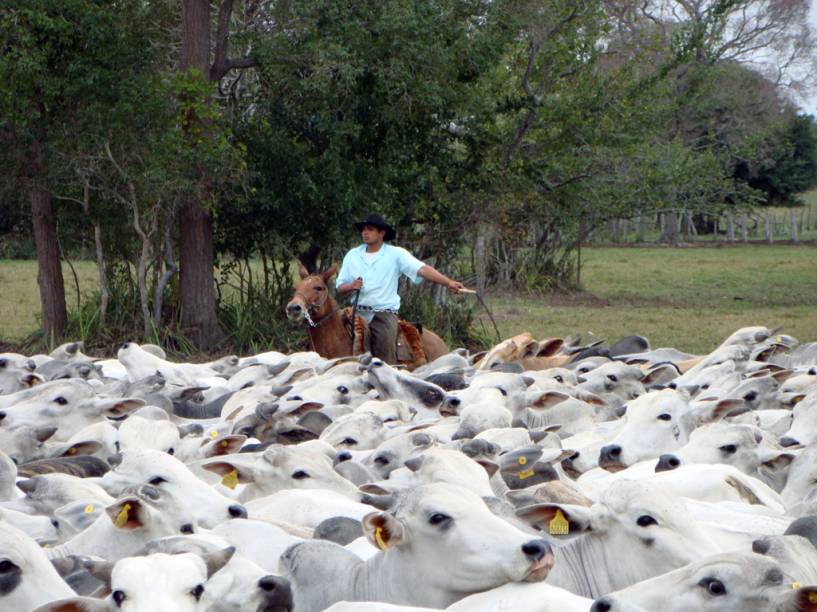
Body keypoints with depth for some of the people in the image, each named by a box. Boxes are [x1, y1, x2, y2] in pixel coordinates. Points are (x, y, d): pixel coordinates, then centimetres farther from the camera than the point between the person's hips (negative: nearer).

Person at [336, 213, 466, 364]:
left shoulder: (395, 254, 2)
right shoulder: (352, 255, 11)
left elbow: (422, 269, -9)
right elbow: (339, 287, 14)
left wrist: (448, 283, -21)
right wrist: (351, 286, -10)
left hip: (384, 313, -3)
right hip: (358, 312, 3)